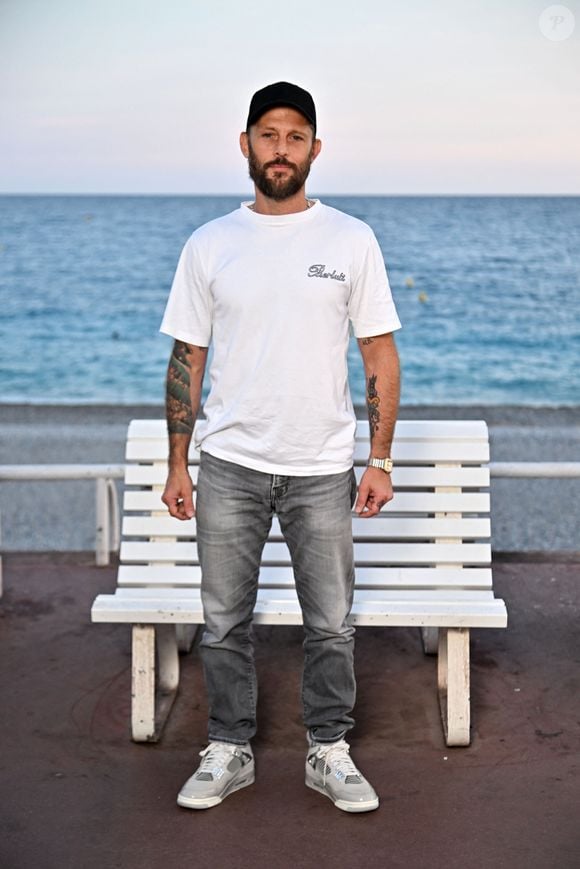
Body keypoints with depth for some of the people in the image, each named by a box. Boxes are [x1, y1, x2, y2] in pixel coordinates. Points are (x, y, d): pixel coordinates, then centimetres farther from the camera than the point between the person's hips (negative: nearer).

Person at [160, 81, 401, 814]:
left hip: (321, 468, 0)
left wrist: (380, 460, -5)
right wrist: (177, 466, 2)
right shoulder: (209, 245, 2)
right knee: (224, 622, 9)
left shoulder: (351, 240, 0)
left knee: (331, 624, 8)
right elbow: (187, 358, 5)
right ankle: (229, 751, 26)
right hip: (229, 464, 1)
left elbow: (380, 354, 1)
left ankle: (329, 753, 25)